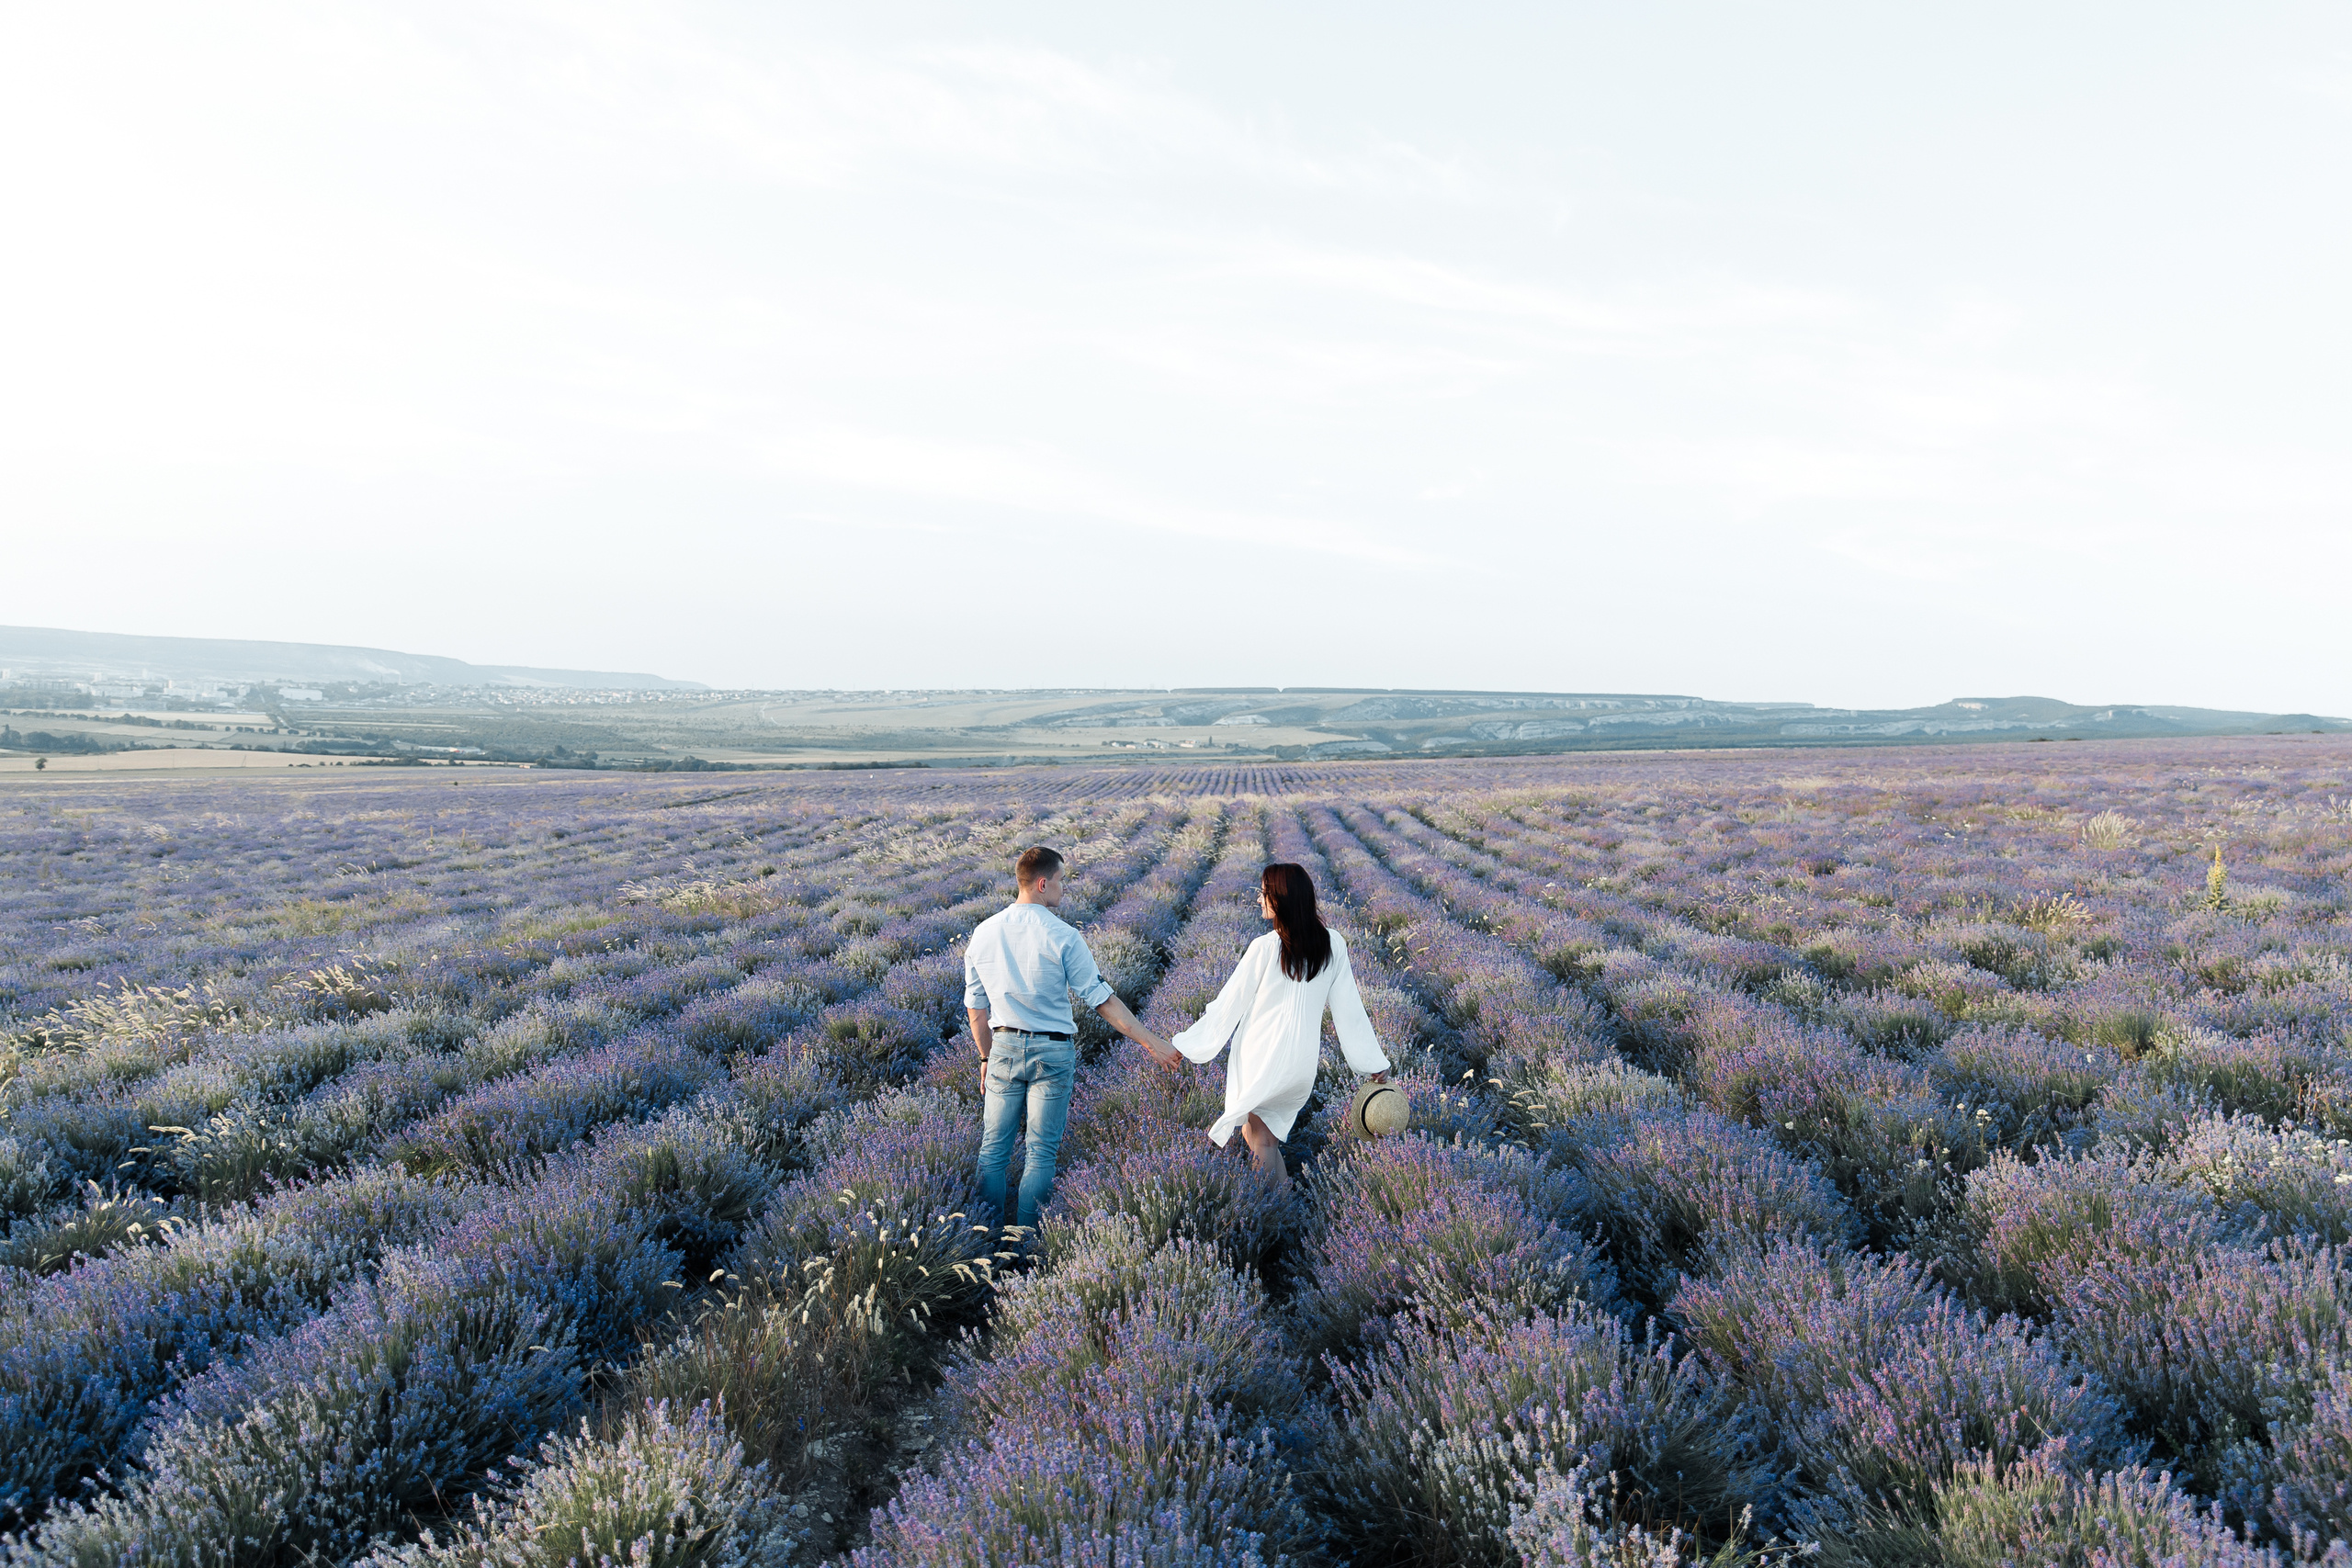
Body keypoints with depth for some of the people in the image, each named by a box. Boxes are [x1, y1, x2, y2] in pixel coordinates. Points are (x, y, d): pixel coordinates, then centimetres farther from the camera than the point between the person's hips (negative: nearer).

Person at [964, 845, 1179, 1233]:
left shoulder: (983, 934, 1)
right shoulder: (1062, 938, -13)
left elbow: (976, 1008, 8)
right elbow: (1103, 1000, -11)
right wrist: (1152, 1043, -5)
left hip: (1004, 1046, 4)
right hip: (1052, 1053, -4)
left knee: (994, 1146, 13)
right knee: (1041, 1153, 6)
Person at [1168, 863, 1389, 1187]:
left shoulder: (1264, 948, -17)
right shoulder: (1333, 944, -5)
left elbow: (1230, 1003, -9)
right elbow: (1348, 1007, 1)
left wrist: (1187, 1043, 3)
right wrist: (1374, 1061, 11)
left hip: (1262, 1055, -4)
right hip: (1304, 1059, 5)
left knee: (1258, 1136, 14)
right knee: (1269, 1129, 21)